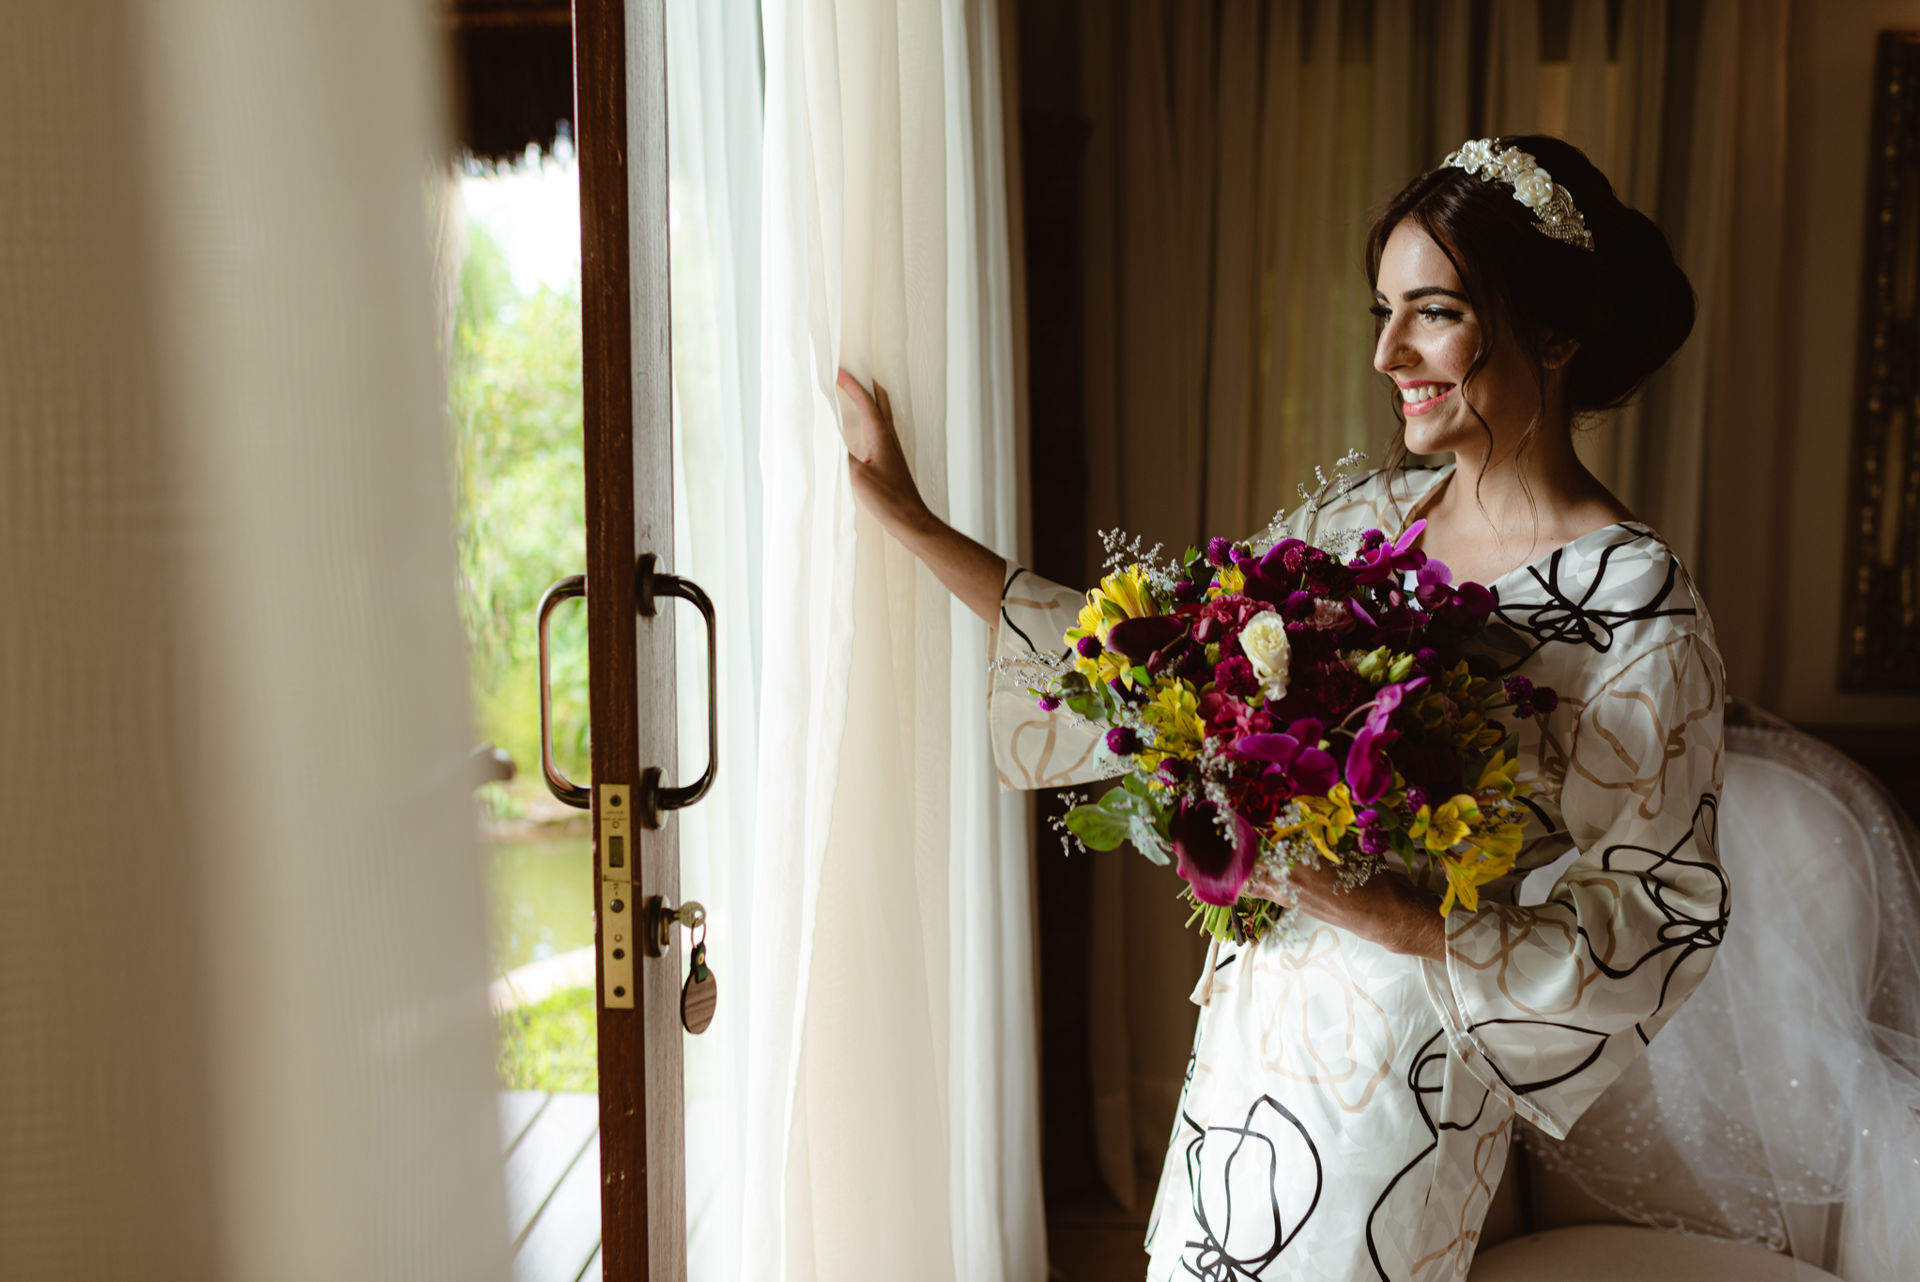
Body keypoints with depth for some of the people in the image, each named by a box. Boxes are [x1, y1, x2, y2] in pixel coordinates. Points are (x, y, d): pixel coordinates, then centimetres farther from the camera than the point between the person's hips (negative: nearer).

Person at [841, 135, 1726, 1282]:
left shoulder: (1643, 606, -16)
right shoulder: (1368, 517, 0)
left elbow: (1663, 914, -14)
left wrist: (1409, 920, -26)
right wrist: (910, 519, 2)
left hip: (1401, 1077, -5)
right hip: (1256, 1029, 6)